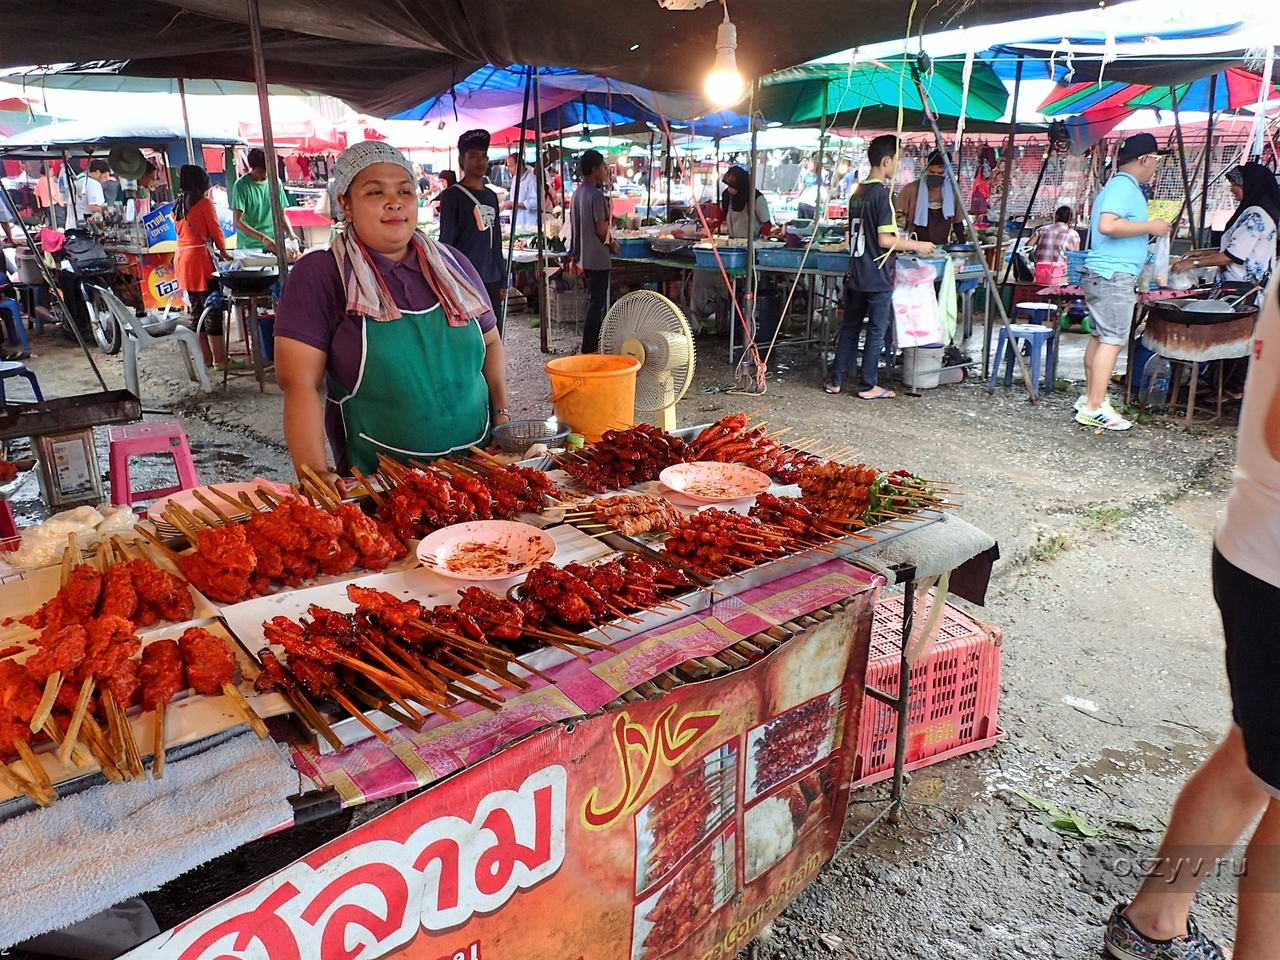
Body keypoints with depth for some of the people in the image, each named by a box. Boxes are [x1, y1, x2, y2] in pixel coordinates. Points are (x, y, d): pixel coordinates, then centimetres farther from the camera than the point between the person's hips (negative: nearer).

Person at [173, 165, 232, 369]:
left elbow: (185, 232, 17)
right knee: (212, 309, -5)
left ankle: (206, 357, 16)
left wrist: (214, 251, 20)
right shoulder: (204, 203, -6)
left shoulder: (177, 206, 15)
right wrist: (223, 251, 14)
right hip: (200, 259, -8)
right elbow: (215, 230, -5)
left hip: (182, 258, 8)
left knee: (197, 310, 11)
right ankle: (219, 358, -5)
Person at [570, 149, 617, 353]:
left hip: (584, 256, 9)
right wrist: (612, 244, 0)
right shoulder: (596, 195, -17)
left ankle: (594, 344, 26)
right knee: (596, 303, -3)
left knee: (594, 300, 18)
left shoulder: (576, 193, 10)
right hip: (598, 257, -9)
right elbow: (602, 229, -19)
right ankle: (589, 349, -1)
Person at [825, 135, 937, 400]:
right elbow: (884, 240, -19)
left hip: (856, 274, 8)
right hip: (878, 277, -8)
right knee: (876, 331, 2)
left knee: (849, 328, 13)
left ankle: (835, 381, 16)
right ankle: (868, 386, 9)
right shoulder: (882, 193, -15)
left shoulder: (857, 192, 10)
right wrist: (916, 245, -7)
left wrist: (899, 245, 19)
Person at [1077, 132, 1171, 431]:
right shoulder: (1124, 186, -12)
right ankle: (1094, 409, -12)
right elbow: (1107, 225, -26)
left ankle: (1090, 399, 16)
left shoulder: (1120, 186, 21)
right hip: (1113, 275, -11)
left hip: (1102, 274, 11)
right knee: (1112, 340, -11)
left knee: (1101, 337, 12)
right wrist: (1149, 226, -17)